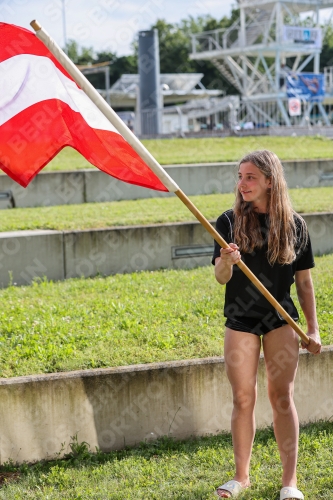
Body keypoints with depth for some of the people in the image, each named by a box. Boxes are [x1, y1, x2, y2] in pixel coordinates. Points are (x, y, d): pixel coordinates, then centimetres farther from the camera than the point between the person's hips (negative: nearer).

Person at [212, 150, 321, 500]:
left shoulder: (293, 225, -1)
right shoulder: (229, 221, -2)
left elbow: (304, 281, 5)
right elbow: (221, 278, -9)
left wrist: (313, 328, 2)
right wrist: (227, 262, -31)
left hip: (281, 319, 0)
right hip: (241, 318, 1)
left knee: (281, 396, -1)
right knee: (243, 398, 4)